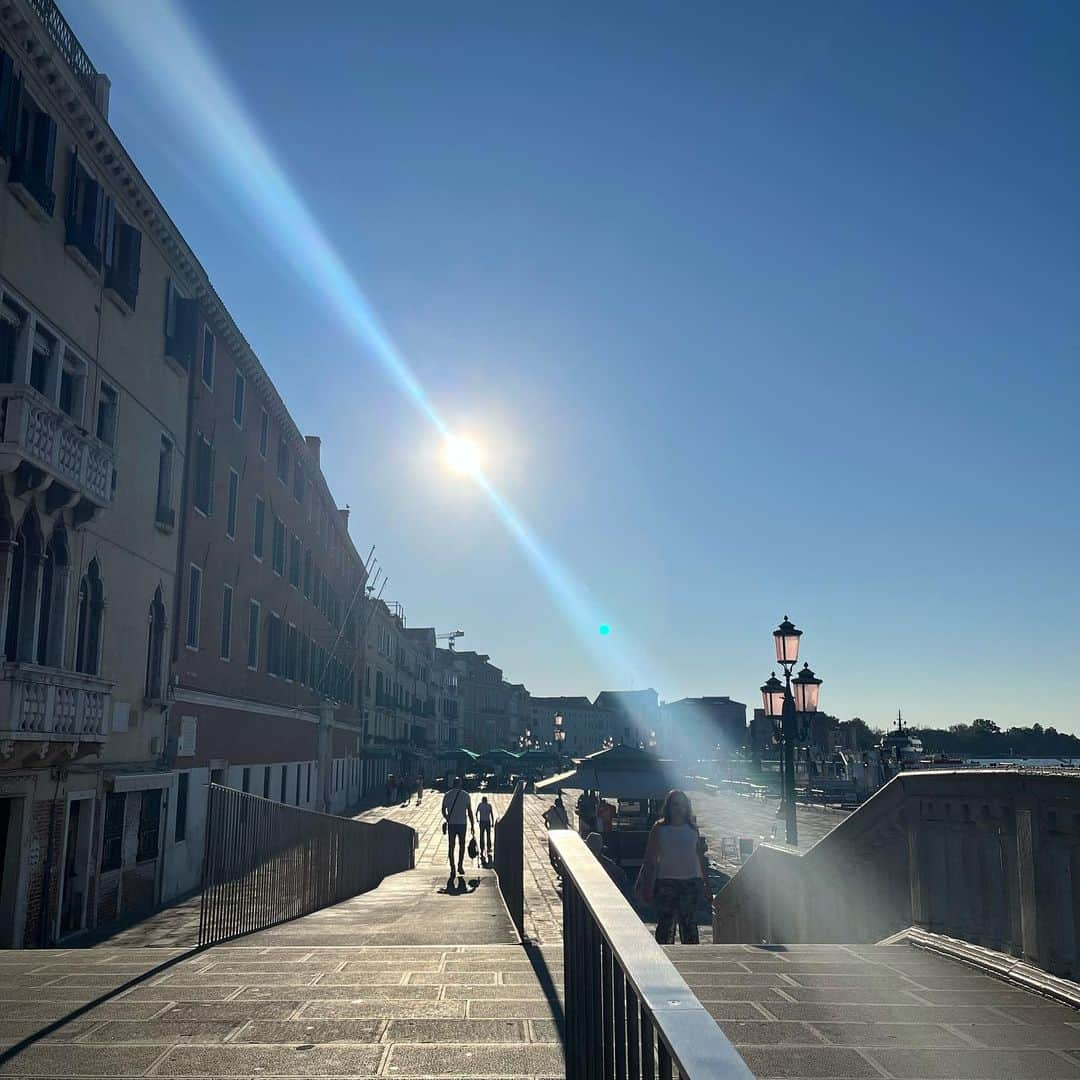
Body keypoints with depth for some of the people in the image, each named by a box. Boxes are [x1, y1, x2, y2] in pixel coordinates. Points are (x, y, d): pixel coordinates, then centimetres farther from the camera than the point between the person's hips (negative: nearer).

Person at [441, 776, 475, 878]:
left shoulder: (447, 795, 2)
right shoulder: (465, 795, -2)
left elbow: (443, 810, 4)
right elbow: (469, 811, -2)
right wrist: (472, 825, 2)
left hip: (451, 824, 1)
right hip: (462, 823, -1)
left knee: (451, 846, 7)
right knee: (462, 845, 11)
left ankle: (452, 868, 3)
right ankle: (460, 866, 2)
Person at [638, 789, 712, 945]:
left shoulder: (692, 828, 10)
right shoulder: (660, 828, 1)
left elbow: (701, 858, 13)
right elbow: (650, 859, 0)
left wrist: (706, 884, 9)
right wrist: (648, 887, -6)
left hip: (690, 881, 2)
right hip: (666, 882, -2)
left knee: (690, 926, 3)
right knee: (665, 925, -2)